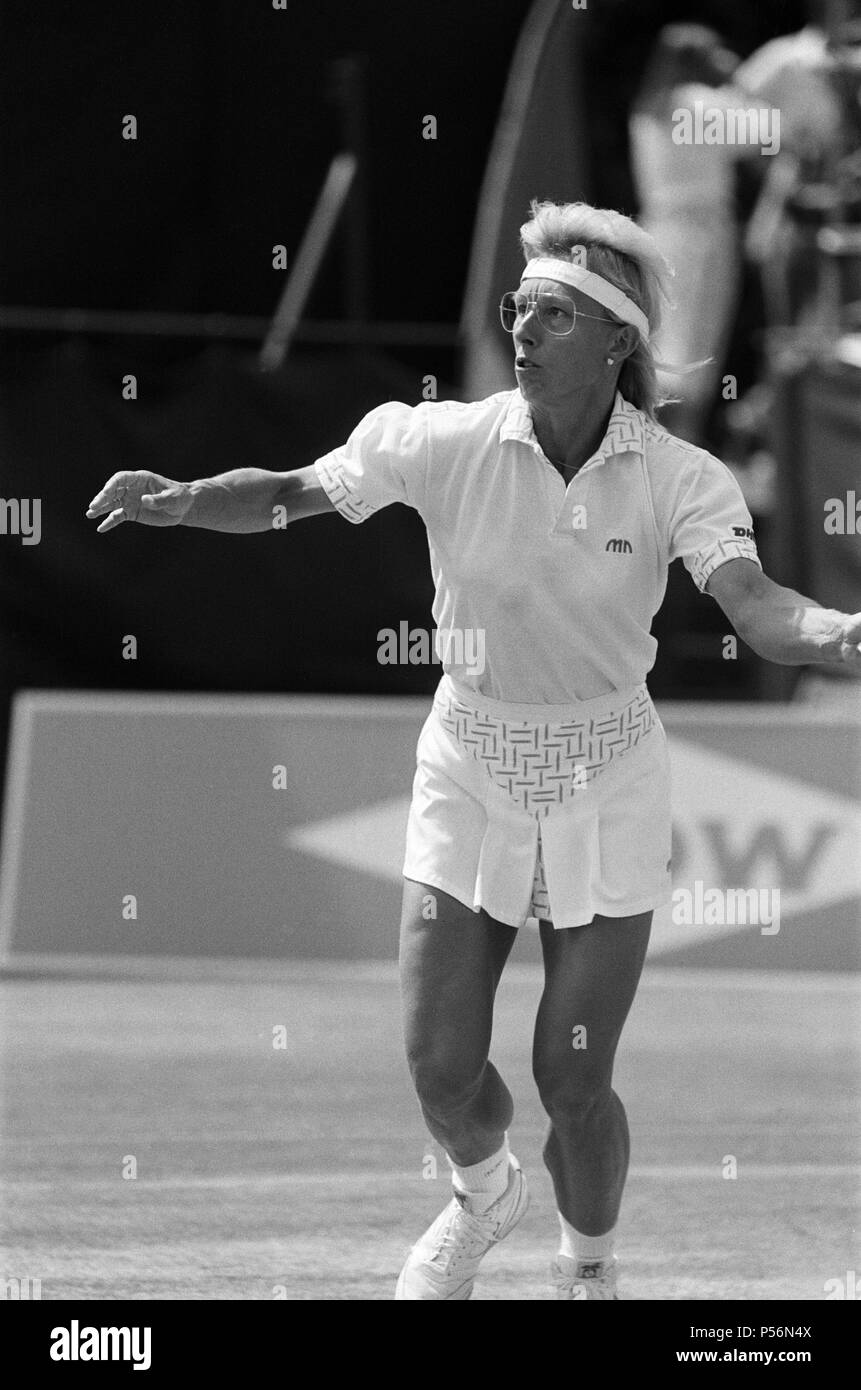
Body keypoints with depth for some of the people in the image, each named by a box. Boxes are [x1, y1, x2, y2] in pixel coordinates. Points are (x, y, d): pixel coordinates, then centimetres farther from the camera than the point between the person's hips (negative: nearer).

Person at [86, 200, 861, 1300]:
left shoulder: (675, 478, -15)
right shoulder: (446, 443, -11)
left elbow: (759, 611, -28)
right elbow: (288, 495, -6)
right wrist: (177, 500, -26)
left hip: (605, 785, -2)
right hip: (469, 772, 2)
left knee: (571, 1082, -1)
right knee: (440, 1066, 2)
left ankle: (589, 1264, 30)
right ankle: (483, 1193, 39)